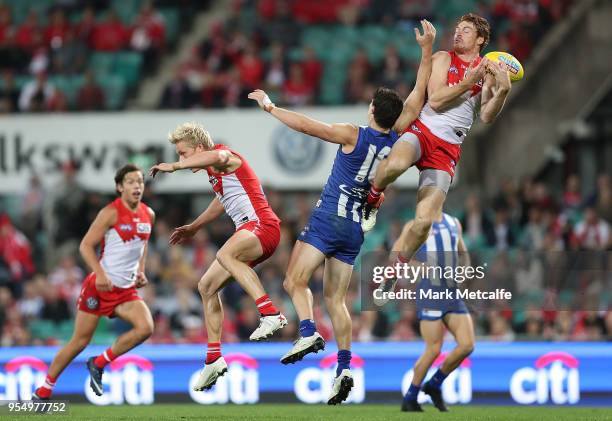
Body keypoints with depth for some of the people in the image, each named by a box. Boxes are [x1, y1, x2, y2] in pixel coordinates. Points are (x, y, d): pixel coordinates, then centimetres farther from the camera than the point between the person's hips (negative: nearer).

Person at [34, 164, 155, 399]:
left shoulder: (148, 214, 6)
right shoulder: (111, 213, -13)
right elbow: (86, 245, -14)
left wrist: (140, 271, 10)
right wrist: (100, 274, -26)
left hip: (126, 289, 5)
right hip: (99, 286, -5)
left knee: (145, 328, -17)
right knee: (80, 341, -1)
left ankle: (98, 364, 2)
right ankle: (43, 391, 13)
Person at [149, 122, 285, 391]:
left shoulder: (225, 155, -9)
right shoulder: (214, 171, 21)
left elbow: (218, 157, -37)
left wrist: (174, 166, -35)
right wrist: (193, 228, 49)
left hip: (262, 225, -11)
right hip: (247, 232, 11)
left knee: (225, 255, -39)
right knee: (207, 286, 13)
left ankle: (271, 315, -45)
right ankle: (214, 359, 15)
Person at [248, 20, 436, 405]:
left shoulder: (353, 135, -10)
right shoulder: (396, 139, 4)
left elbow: (305, 125, -12)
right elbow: (419, 95, 8)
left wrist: (270, 106, 0)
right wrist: (427, 49, 9)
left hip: (329, 218, -6)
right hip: (356, 228, 6)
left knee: (296, 280, -8)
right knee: (336, 298, 8)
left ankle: (308, 332, -32)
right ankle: (345, 366, -5)